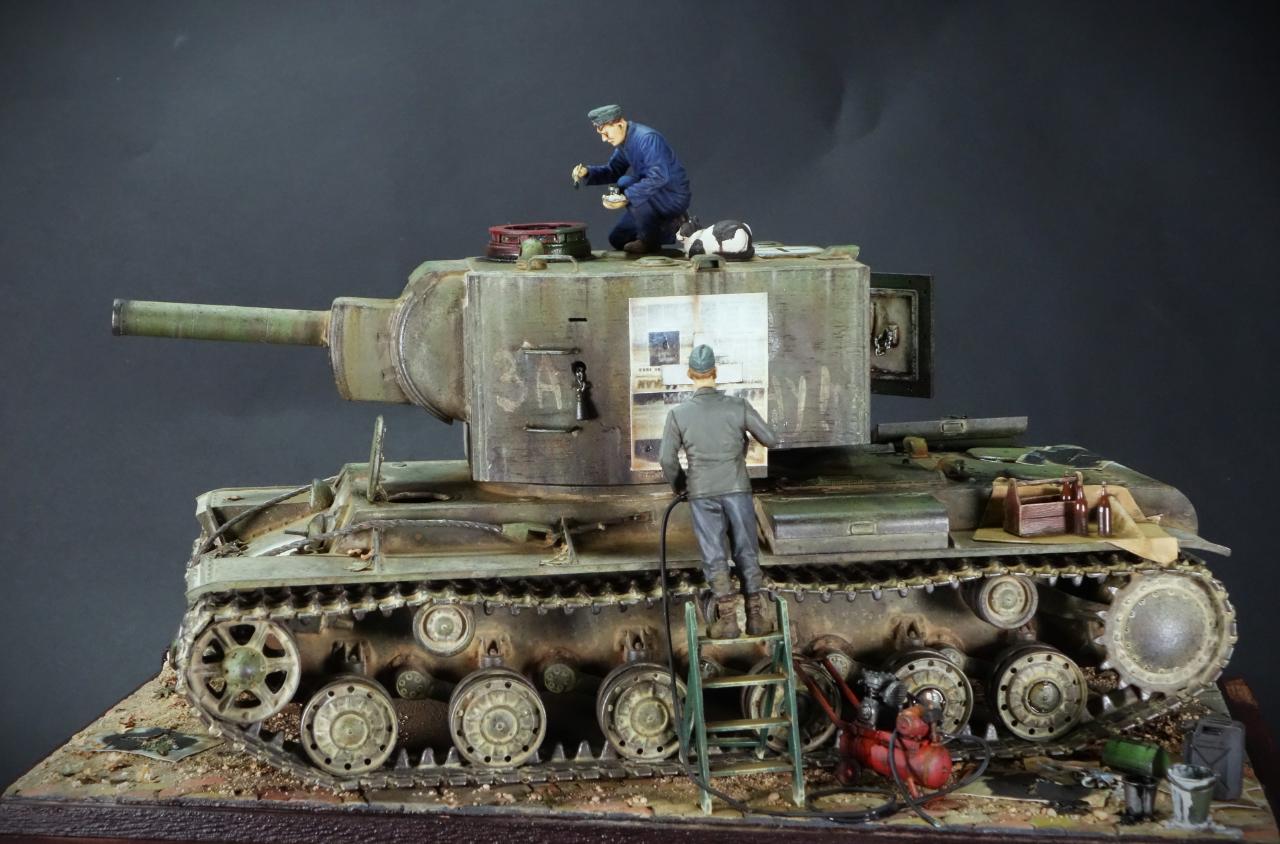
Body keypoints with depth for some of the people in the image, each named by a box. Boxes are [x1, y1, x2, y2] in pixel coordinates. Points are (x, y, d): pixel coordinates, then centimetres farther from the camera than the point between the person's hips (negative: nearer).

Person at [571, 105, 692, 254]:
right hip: (658, 196, 9)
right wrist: (587, 173, -7)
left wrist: (627, 197, -39)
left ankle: (648, 239, -14)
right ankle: (670, 228, 16)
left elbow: (659, 177, -35)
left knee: (625, 184, -30)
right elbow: (612, 171, 11)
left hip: (674, 196, -9)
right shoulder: (624, 141, 2)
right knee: (617, 240, 12)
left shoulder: (647, 138, -26)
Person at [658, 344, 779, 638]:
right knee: (746, 553, 9)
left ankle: (727, 618, 2)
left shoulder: (678, 413, -5)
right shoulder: (738, 406, -5)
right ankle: (756, 616, 9)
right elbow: (771, 439, 1)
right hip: (736, 490, 0)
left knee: (714, 556, 5)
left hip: (702, 494, 0)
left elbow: (667, 459, -4)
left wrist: (678, 486, 15)